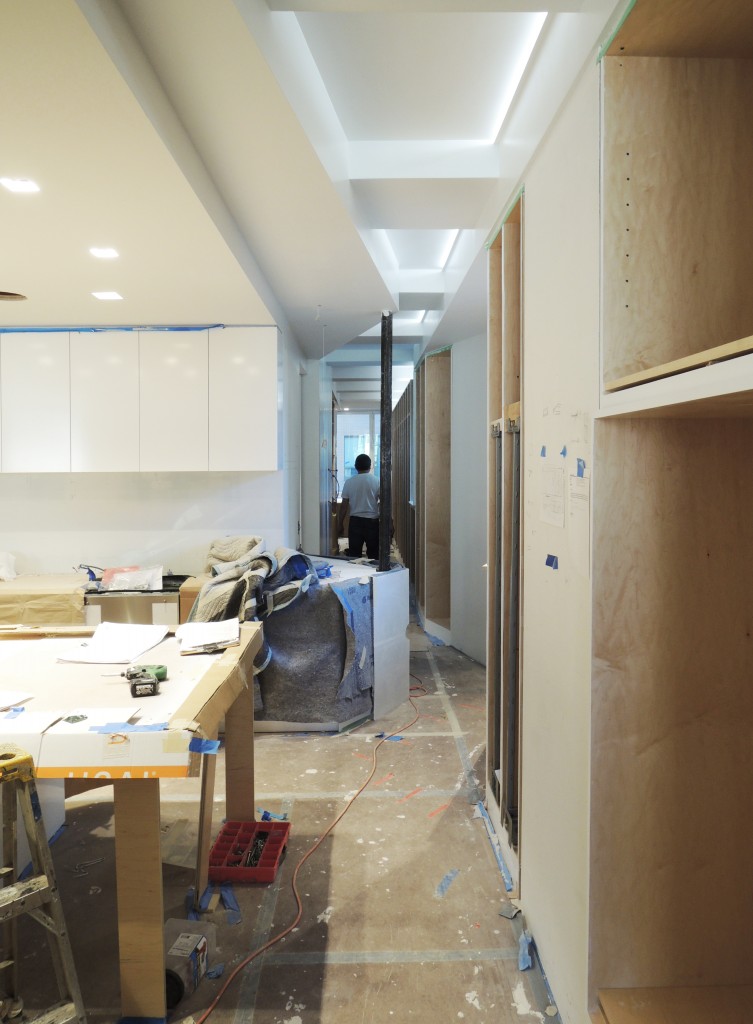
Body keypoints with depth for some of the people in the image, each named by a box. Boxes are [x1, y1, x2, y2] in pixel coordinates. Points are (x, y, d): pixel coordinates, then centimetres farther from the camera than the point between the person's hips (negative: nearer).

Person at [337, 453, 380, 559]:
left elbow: (344, 505, -1)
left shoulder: (349, 482, -1)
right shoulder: (376, 481, -3)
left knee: (354, 554, 5)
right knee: (373, 554, 8)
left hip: (355, 521, 0)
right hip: (372, 521, 0)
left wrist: (340, 524, 7)